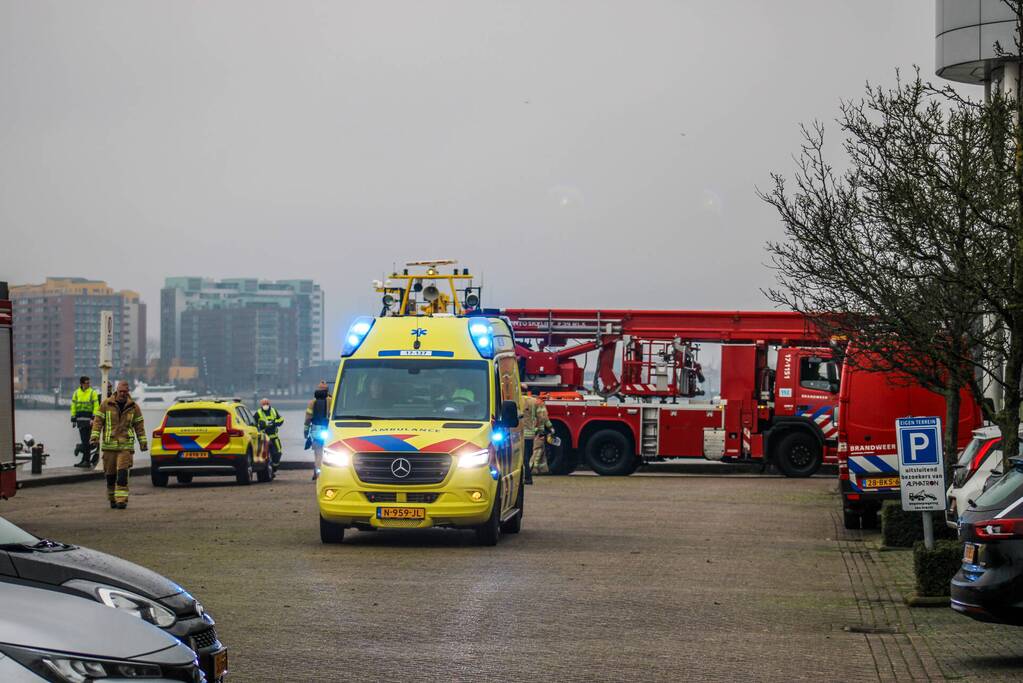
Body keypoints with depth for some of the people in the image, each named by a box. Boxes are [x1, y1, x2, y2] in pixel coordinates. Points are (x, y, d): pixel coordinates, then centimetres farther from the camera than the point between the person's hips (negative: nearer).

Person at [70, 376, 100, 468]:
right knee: (84, 440, 5)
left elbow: (96, 406, -5)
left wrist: (94, 418, -14)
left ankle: (86, 460, -3)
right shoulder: (76, 393, 12)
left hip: (89, 419, -4)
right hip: (80, 419, 4)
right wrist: (73, 419, 12)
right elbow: (73, 406, 16)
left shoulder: (93, 392, 0)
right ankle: (85, 460, 11)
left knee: (87, 441, -6)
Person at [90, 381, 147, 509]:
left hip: (126, 446, -1)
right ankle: (112, 499, 19)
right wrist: (95, 436, -11)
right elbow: (98, 421, 1)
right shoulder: (106, 405, 3)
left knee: (122, 473, -12)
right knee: (110, 474, 6)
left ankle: (121, 499, -13)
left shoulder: (133, 407, 6)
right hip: (109, 445, 1)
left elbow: (139, 425, 10)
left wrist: (143, 442, 7)